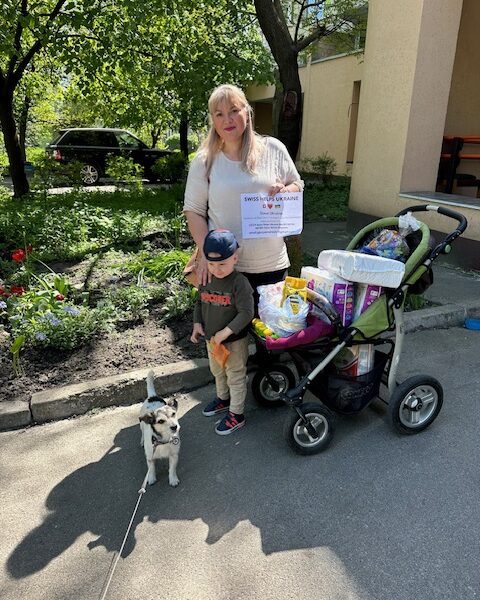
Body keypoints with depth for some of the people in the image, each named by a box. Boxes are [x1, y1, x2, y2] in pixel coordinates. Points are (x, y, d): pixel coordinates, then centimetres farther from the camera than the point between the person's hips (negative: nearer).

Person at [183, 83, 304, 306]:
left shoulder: (273, 149, 1)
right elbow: (194, 211, 0)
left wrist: (286, 190, -14)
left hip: (272, 263, 1)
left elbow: (298, 186, 10)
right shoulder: (204, 160, -1)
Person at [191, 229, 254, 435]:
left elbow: (246, 313, -24)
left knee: (235, 377, 9)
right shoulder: (206, 280, -4)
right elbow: (199, 303, 11)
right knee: (217, 372, 27)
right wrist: (197, 324, -4)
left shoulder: (239, 282, -23)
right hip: (211, 340, 7)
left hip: (234, 342, -7)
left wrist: (225, 333, -25)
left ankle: (236, 415, 24)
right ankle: (223, 399, 51)